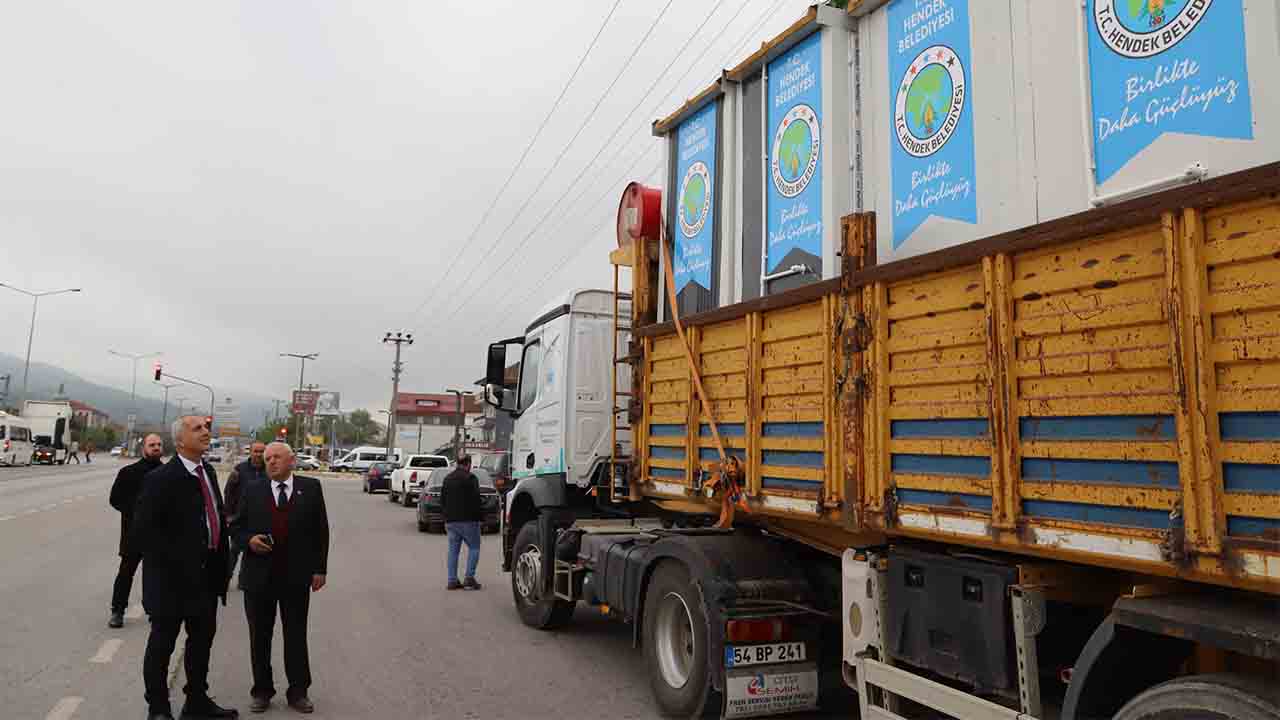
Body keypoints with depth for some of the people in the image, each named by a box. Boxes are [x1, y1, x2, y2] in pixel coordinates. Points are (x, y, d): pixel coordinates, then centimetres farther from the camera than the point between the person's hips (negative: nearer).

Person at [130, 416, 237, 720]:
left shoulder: (208, 472, 7)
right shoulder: (161, 479, -17)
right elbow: (142, 532, -21)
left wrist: (221, 563, 8)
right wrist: (176, 564, -20)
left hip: (207, 575, 8)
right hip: (173, 578, -8)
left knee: (203, 638, 18)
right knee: (162, 642, 9)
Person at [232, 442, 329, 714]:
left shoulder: (311, 487, 0)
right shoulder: (252, 490, 3)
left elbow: (320, 530, 2)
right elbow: (236, 526, 9)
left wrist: (320, 569, -1)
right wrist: (249, 539, -14)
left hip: (297, 577, -1)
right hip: (259, 576, 1)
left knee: (296, 636, 8)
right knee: (259, 636, 11)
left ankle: (298, 691, 20)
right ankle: (262, 690, 26)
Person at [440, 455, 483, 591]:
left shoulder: (447, 479, 15)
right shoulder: (470, 478, -10)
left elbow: (442, 500, 19)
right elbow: (476, 500, -14)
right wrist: (480, 517, -7)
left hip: (451, 521, 7)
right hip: (468, 520, -7)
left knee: (453, 550, 10)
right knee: (474, 548, 3)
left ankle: (452, 580, 10)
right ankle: (469, 577, -5)